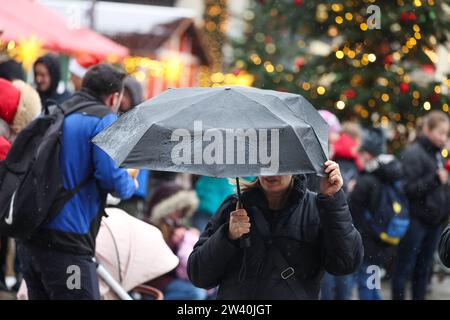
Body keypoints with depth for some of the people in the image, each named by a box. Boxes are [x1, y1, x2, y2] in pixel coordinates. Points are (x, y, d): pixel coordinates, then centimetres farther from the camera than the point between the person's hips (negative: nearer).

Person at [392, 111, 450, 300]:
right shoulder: (413, 154, -11)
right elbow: (408, 188, -17)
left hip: (433, 221, 8)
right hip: (415, 220, -8)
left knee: (423, 270, 12)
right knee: (404, 269, 0)